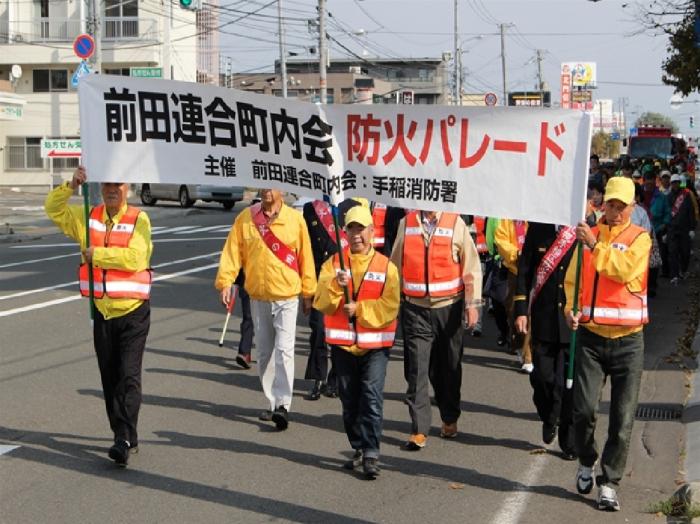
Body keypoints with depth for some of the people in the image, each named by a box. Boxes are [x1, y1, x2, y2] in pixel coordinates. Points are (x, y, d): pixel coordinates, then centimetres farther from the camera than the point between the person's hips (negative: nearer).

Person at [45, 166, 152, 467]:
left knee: (129, 376, -11)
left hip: (133, 312, -5)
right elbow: (53, 209, 7)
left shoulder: (139, 219, -8)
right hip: (102, 311, 5)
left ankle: (125, 439, -13)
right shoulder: (88, 217, 8)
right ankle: (124, 438, 20)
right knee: (109, 378, 10)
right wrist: (71, 186, -9)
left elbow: (134, 258, -21)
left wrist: (96, 254, -13)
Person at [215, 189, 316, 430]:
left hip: (287, 295, -3)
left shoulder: (295, 219, -3)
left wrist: (308, 292, 5)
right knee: (264, 352, 10)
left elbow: (305, 256, 2)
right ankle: (272, 403, 20)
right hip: (258, 296, 3)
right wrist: (225, 282, -13)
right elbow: (232, 250, -2)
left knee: (284, 350, -12)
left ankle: (283, 405, -13)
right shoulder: (246, 218, 1)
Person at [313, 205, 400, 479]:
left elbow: (389, 306, -7)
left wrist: (359, 310, -15)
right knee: (349, 401, 10)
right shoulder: (333, 263, 6)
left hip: (375, 343, -3)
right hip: (342, 343, 3)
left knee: (372, 398, -11)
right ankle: (358, 449, 23)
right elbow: (321, 302, -3)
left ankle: (371, 454, -9)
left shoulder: (386, 266, 0)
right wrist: (336, 285, -20)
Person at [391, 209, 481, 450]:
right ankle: (419, 430, -2)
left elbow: (471, 266, -1)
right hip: (415, 308, 1)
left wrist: (472, 304, -6)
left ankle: (450, 419, 31)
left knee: (449, 368, 12)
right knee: (416, 369, -5)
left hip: (448, 308, 0)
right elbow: (396, 265, 11)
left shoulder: (456, 223, -2)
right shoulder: (406, 223, 4)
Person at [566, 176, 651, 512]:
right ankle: (587, 462, 21)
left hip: (628, 340, -1)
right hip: (591, 336, 1)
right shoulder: (587, 235, 7)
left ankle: (609, 484, 10)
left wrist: (596, 246, -20)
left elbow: (626, 271, -17)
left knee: (622, 419, 0)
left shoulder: (639, 238, 1)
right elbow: (573, 278, 9)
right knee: (583, 408, -7)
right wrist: (571, 308, -7)